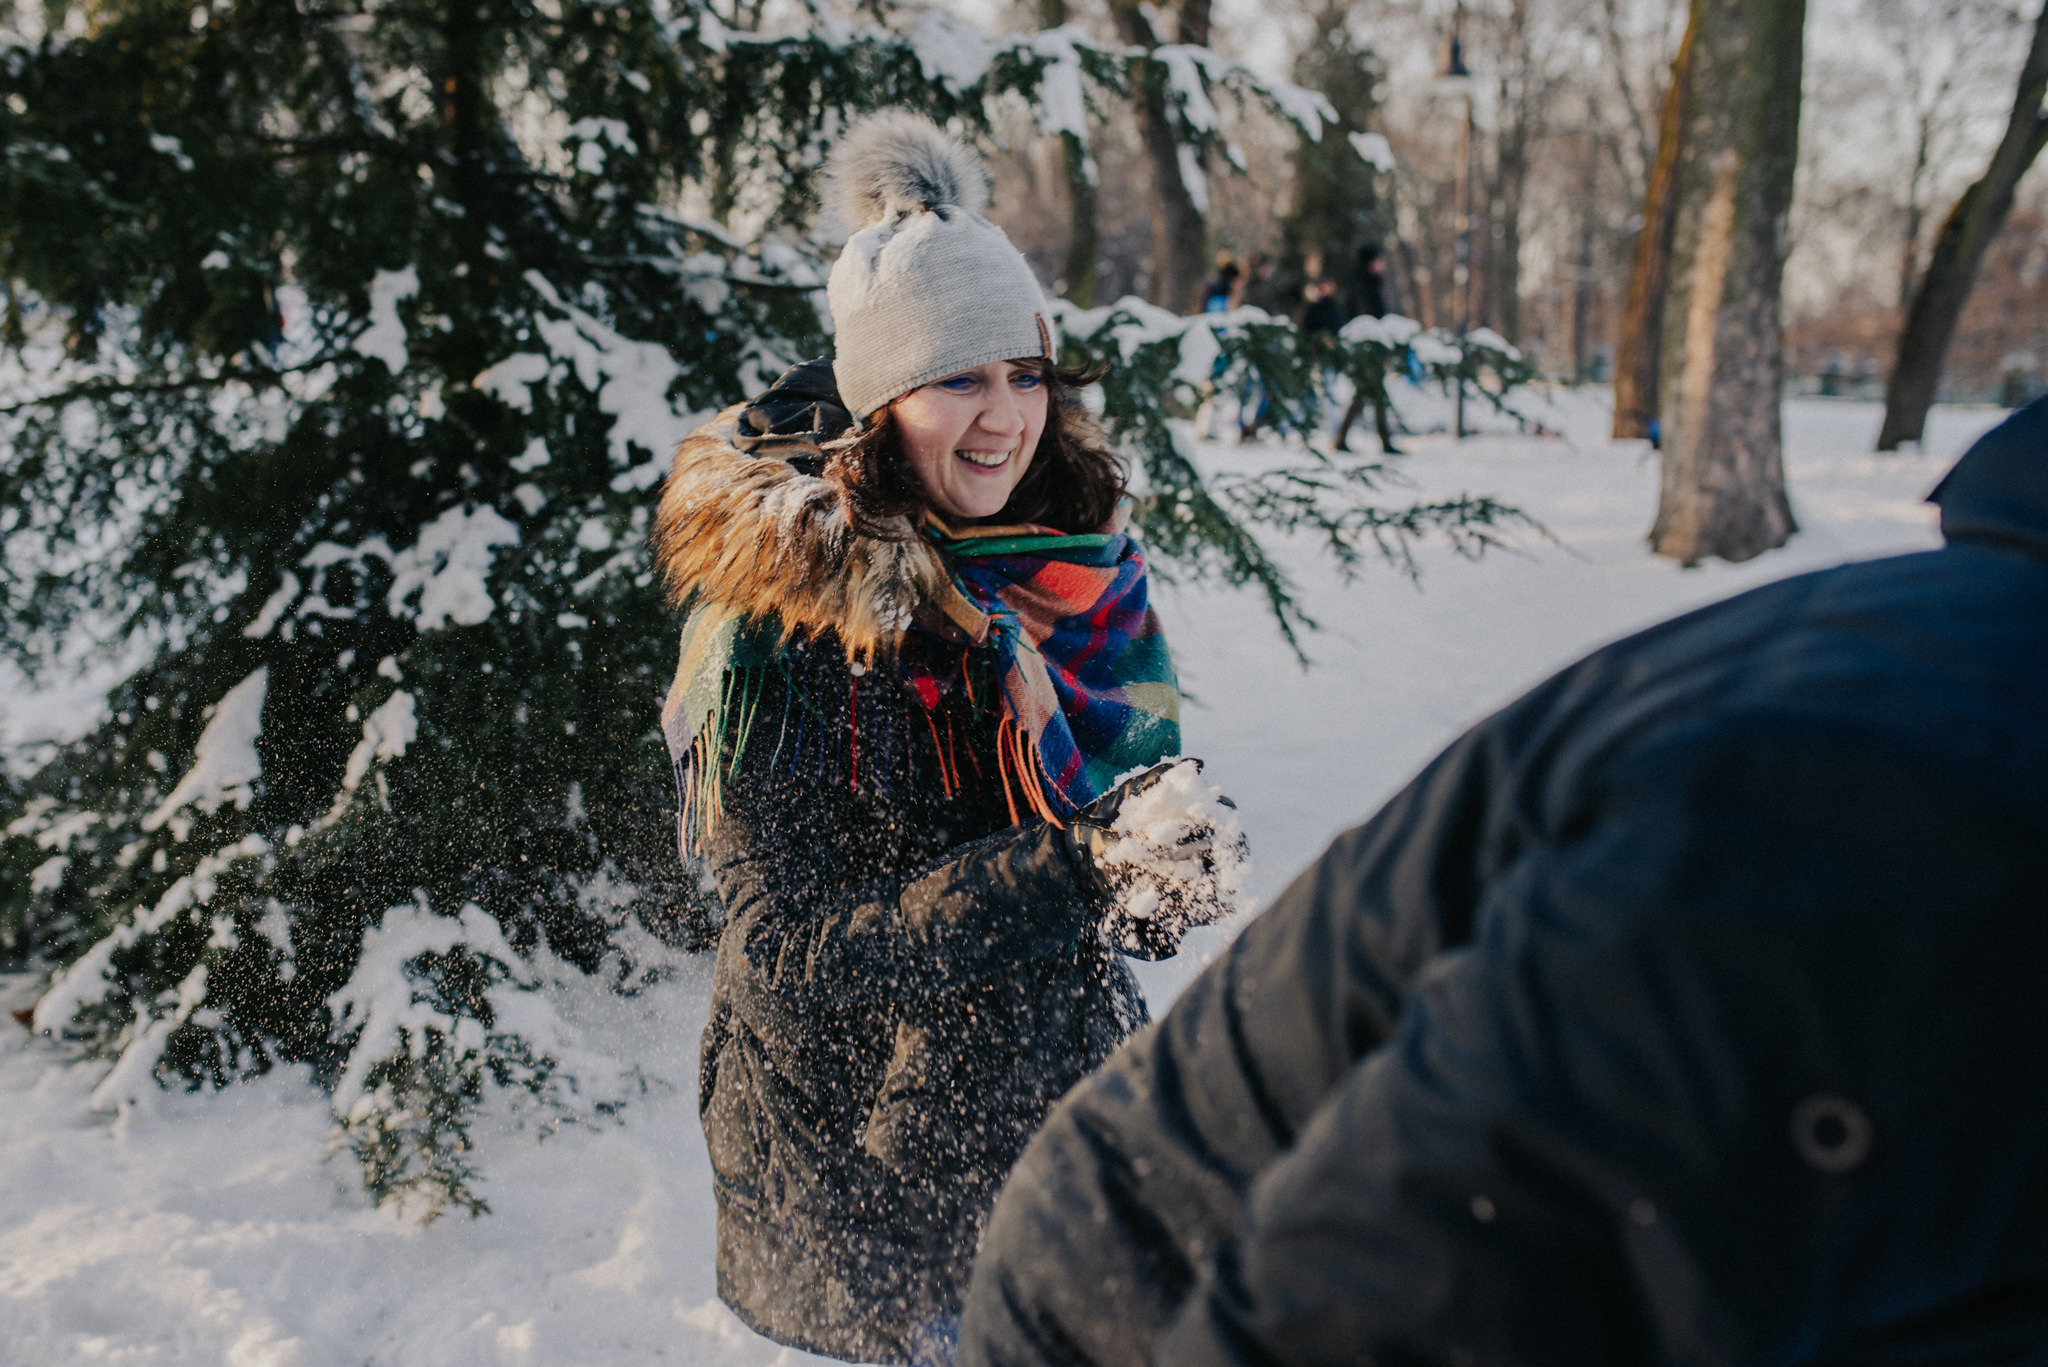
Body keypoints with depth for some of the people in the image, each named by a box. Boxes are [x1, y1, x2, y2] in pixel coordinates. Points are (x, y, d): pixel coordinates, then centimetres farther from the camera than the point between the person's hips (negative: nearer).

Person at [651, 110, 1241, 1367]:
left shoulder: (1086, 561, -4)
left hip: (1063, 1103, 4)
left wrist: (1166, 855, -21)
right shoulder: (787, 617, -18)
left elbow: (1145, 781, 2)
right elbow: (801, 945, -19)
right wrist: (1076, 872, -29)